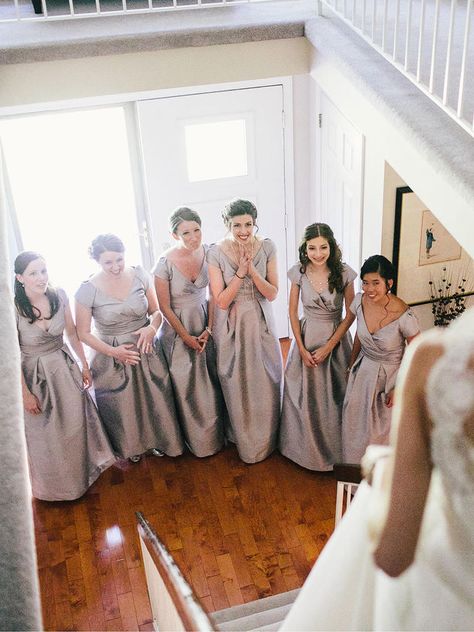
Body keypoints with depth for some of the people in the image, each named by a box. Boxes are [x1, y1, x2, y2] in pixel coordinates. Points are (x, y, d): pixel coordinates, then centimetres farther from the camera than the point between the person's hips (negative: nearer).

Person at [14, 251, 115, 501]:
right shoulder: (13, 309, -22)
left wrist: (84, 365, 8)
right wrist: (25, 394, -13)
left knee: (76, 423, 15)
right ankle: (55, 485, 36)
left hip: (64, 368, 4)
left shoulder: (59, 296, -11)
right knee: (45, 435, 12)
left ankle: (83, 472, 41)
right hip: (35, 375, -3)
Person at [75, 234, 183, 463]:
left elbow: (156, 311, 4)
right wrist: (113, 351, -18)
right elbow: (83, 333, -8)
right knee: (122, 407, 14)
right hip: (111, 357, -2)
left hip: (145, 350, 2)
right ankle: (130, 448, 41)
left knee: (155, 400, 14)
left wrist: (152, 328, -18)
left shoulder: (139, 276, -8)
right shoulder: (87, 290, -17)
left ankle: (157, 441, 41)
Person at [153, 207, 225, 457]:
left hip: (205, 326, 4)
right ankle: (195, 439, 29)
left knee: (211, 382, 14)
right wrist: (187, 337, -9)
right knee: (186, 387, 9)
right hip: (177, 328, -4)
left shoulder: (207, 253, -9)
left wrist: (209, 329, -6)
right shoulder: (166, 263, -22)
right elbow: (164, 307, -13)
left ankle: (215, 434, 36)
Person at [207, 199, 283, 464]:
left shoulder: (267, 247, -9)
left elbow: (272, 294, -9)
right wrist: (240, 271, -24)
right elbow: (222, 301, -15)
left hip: (261, 324, 2)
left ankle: (267, 439, 35)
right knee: (237, 385, 10)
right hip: (232, 326, -2)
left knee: (266, 382, 12)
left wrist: (251, 269, -22)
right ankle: (243, 440, 31)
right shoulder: (216, 253, -15)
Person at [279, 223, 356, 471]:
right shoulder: (298, 273, -10)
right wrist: (301, 348, -6)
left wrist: (328, 347, -13)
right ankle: (306, 447, 32)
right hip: (307, 338, 1)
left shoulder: (344, 273, -14)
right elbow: (293, 312, -1)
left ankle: (334, 449, 28)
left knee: (334, 396, 7)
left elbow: (350, 314, -8)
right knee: (305, 394, 11)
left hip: (335, 339, -1)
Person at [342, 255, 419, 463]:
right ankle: (354, 467, 47)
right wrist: (351, 364, 14)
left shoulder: (403, 316, -31)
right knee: (355, 422, 19)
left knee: (383, 428, 15)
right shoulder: (360, 301, -16)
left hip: (391, 375, -4)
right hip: (364, 370, 4)